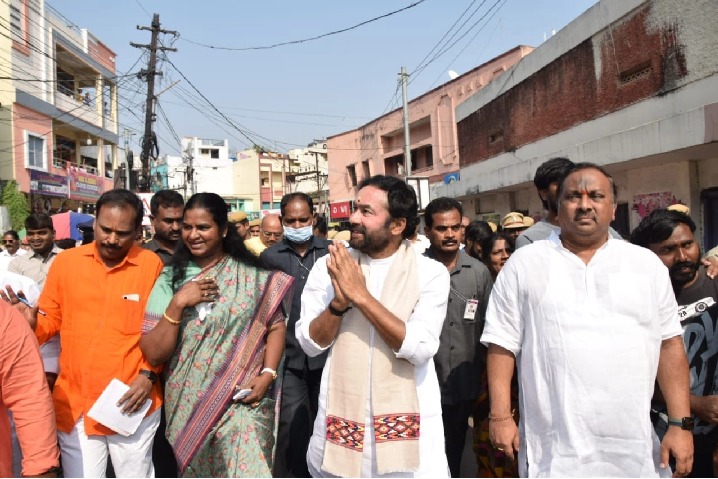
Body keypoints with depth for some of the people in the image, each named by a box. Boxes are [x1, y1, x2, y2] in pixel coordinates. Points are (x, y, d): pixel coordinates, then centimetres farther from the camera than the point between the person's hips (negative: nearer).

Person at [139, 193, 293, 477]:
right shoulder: (171, 279, 0)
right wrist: (177, 304, -15)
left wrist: (267, 373, -14)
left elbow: (275, 326, -1)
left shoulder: (253, 276, -1)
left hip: (242, 402, -1)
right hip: (187, 405, 2)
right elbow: (154, 354, -5)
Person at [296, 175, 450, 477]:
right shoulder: (329, 266, -1)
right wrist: (339, 301, -21)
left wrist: (361, 295, -21)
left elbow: (421, 349, -19)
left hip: (407, 422, -2)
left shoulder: (430, 272, -8)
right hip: (341, 418, 2)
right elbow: (310, 344, -4)